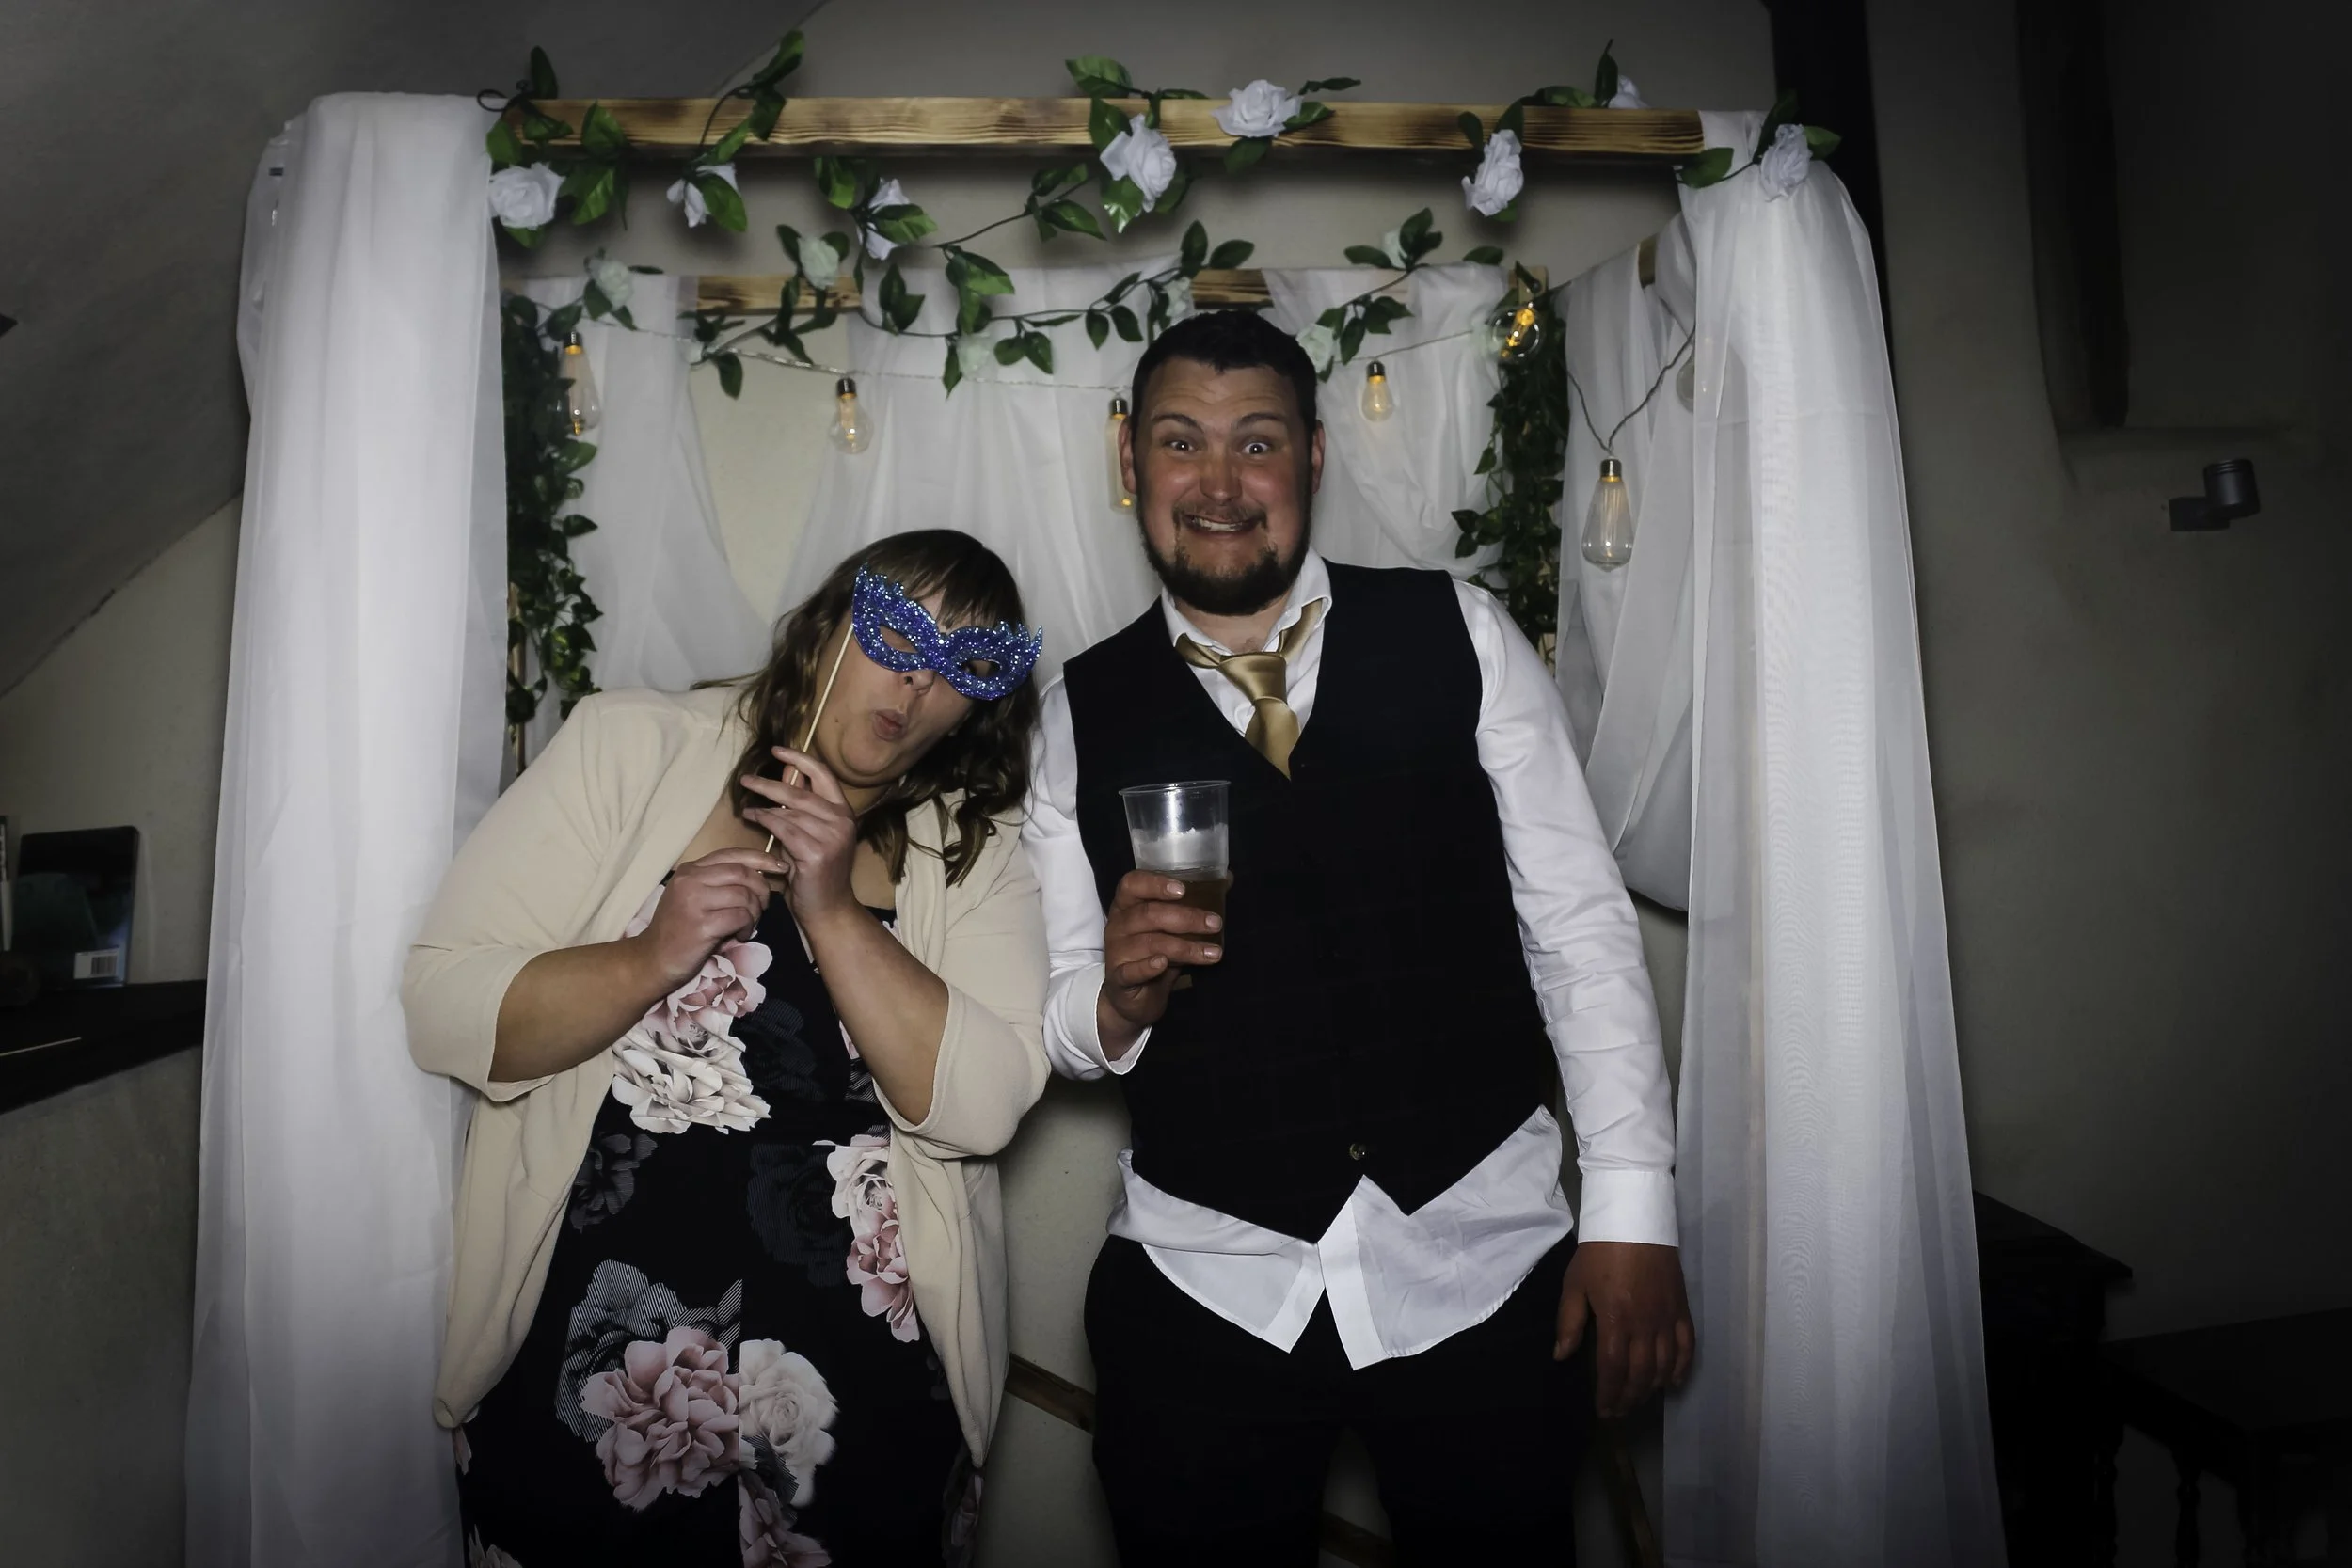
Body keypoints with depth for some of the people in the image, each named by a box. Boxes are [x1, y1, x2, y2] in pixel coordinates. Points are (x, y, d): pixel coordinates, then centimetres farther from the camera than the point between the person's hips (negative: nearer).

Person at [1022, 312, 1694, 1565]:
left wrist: (1632, 1214, -5)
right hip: (1205, 1289, 1)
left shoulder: (1457, 637, -1)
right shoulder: (1079, 713, 2)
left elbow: (1581, 923, -1)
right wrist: (1119, 999, -17)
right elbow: (1060, 1023, 6)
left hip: (1482, 1266, 0)